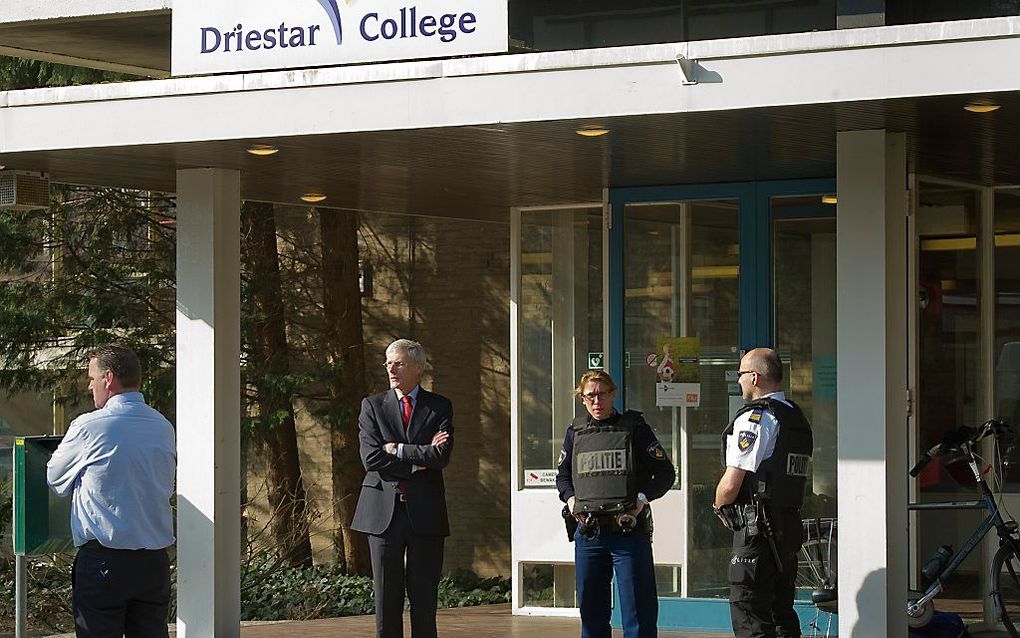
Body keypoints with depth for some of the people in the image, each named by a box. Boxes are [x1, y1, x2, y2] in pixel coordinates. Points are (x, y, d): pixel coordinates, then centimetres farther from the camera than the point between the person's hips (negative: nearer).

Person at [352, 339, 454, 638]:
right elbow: (371, 459, -5)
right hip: (383, 511, 0)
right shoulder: (373, 406, 8)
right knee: (386, 597, 2)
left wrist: (397, 450, -8)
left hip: (425, 512, 0)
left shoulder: (440, 407, 7)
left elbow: (440, 456, -8)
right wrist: (419, 460, -8)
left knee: (424, 598, 2)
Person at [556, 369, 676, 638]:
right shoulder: (576, 432, 11)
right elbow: (562, 475, 22)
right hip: (588, 533, 4)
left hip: (629, 531, -4)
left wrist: (643, 498, -14)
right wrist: (570, 498, 2)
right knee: (591, 609, 10)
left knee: (638, 610, -4)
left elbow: (665, 473, 1)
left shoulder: (634, 427, 1)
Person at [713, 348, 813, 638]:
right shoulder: (797, 418, 14)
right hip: (790, 525, 9)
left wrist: (719, 507, 6)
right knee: (782, 614, 15)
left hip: (756, 530, -9)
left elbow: (731, 484, -16)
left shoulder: (754, 420, -13)